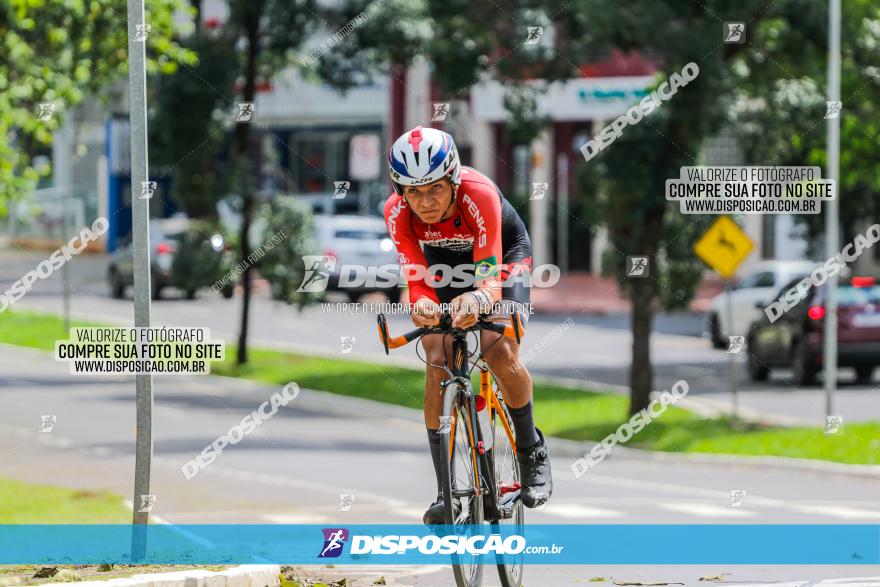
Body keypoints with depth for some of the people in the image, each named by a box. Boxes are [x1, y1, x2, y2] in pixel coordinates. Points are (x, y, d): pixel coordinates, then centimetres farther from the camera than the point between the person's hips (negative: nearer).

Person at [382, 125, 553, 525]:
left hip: (503, 252, -3)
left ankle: (533, 454, 1)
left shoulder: (479, 195, -40)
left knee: (500, 353, -24)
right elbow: (416, 277, -32)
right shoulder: (397, 212, -31)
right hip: (444, 260, 3)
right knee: (437, 362, -14)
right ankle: (445, 488, -7)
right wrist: (421, 304, -56)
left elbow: (490, 274, -43)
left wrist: (477, 299, -65)